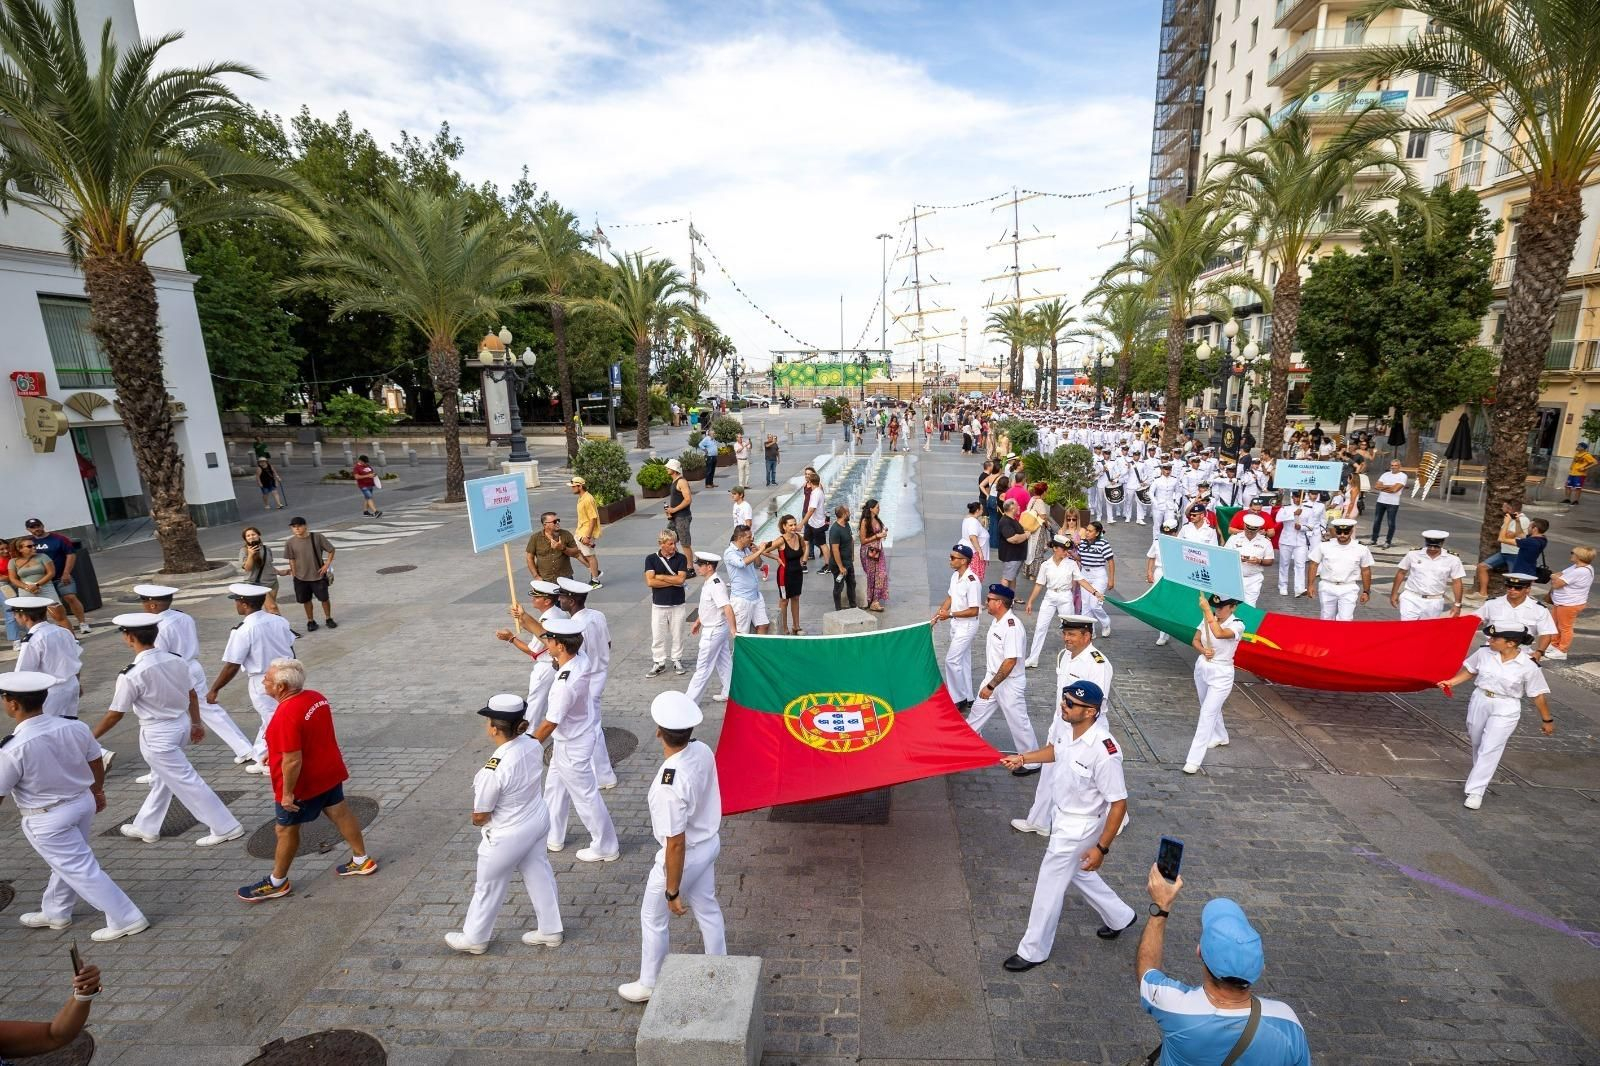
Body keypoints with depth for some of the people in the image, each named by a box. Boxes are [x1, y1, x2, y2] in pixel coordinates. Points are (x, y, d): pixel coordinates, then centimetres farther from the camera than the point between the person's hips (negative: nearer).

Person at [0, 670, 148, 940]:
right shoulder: (75, 727, -10)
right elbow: (97, 764, 5)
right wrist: (97, 791, 23)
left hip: (47, 820, -6)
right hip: (83, 803, 6)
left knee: (80, 869, 5)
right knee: (68, 862, 26)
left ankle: (126, 920, 10)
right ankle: (54, 913, 48)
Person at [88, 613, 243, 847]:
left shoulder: (131, 674, -21)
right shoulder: (176, 660, -4)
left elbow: (115, 714, -11)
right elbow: (192, 695, 7)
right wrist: (196, 723, 20)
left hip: (157, 734, -7)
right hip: (182, 725, 7)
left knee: (185, 781, 1)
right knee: (161, 778, 24)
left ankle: (226, 828, 5)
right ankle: (145, 828, 43)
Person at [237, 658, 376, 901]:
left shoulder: (286, 715, -29)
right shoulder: (316, 697, -3)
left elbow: (292, 761, -27)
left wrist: (287, 793, -16)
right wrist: (275, 752, 22)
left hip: (303, 783, -8)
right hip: (330, 772, 8)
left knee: (286, 829, 12)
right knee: (340, 813, 17)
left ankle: (277, 883, 30)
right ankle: (362, 860, 27)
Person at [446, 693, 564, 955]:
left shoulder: (494, 769, -34)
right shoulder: (533, 744, -15)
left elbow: (479, 817, -19)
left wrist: (482, 820, 2)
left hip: (507, 836, -6)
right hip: (538, 821, 6)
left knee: (489, 888, 20)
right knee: (539, 876, 24)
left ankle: (474, 938, 45)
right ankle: (550, 930, 42)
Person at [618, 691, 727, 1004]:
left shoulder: (669, 786, -38)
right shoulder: (703, 751, -16)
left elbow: (676, 844, -28)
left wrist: (673, 891, -15)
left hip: (684, 855, -7)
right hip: (709, 843, 7)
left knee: (653, 918, 20)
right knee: (707, 908, 27)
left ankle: (649, 985, 42)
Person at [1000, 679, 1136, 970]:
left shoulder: (1103, 751, -36)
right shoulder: (1068, 727, -13)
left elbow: (1118, 803, -26)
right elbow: (1056, 750, 12)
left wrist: (1102, 848, -20)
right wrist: (1023, 758, 1)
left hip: (1079, 827, -8)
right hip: (1063, 816, 8)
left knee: (1049, 886, 7)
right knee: (1076, 873, 28)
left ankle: (1033, 951, 28)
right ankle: (1120, 917, 52)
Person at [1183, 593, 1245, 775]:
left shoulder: (1237, 625, -19)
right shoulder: (1208, 618, -2)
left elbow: (1219, 634, -40)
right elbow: (1195, 641, 2)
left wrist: (1206, 610, -37)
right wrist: (1203, 650, -19)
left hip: (1221, 674, -6)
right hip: (1202, 668, 7)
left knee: (1207, 714, -10)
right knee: (1211, 708, 26)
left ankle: (1193, 760, -9)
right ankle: (1220, 738, 52)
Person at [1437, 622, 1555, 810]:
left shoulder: (1528, 667, -14)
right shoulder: (1484, 653, -7)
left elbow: (1538, 695, -4)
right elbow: (1469, 670, 9)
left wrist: (1546, 720, 4)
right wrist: (1451, 682, -3)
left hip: (1505, 710, -4)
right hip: (1479, 702, 4)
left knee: (1490, 749, -7)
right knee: (1478, 744, 17)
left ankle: (1475, 791, -1)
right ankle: (1481, 777, 41)